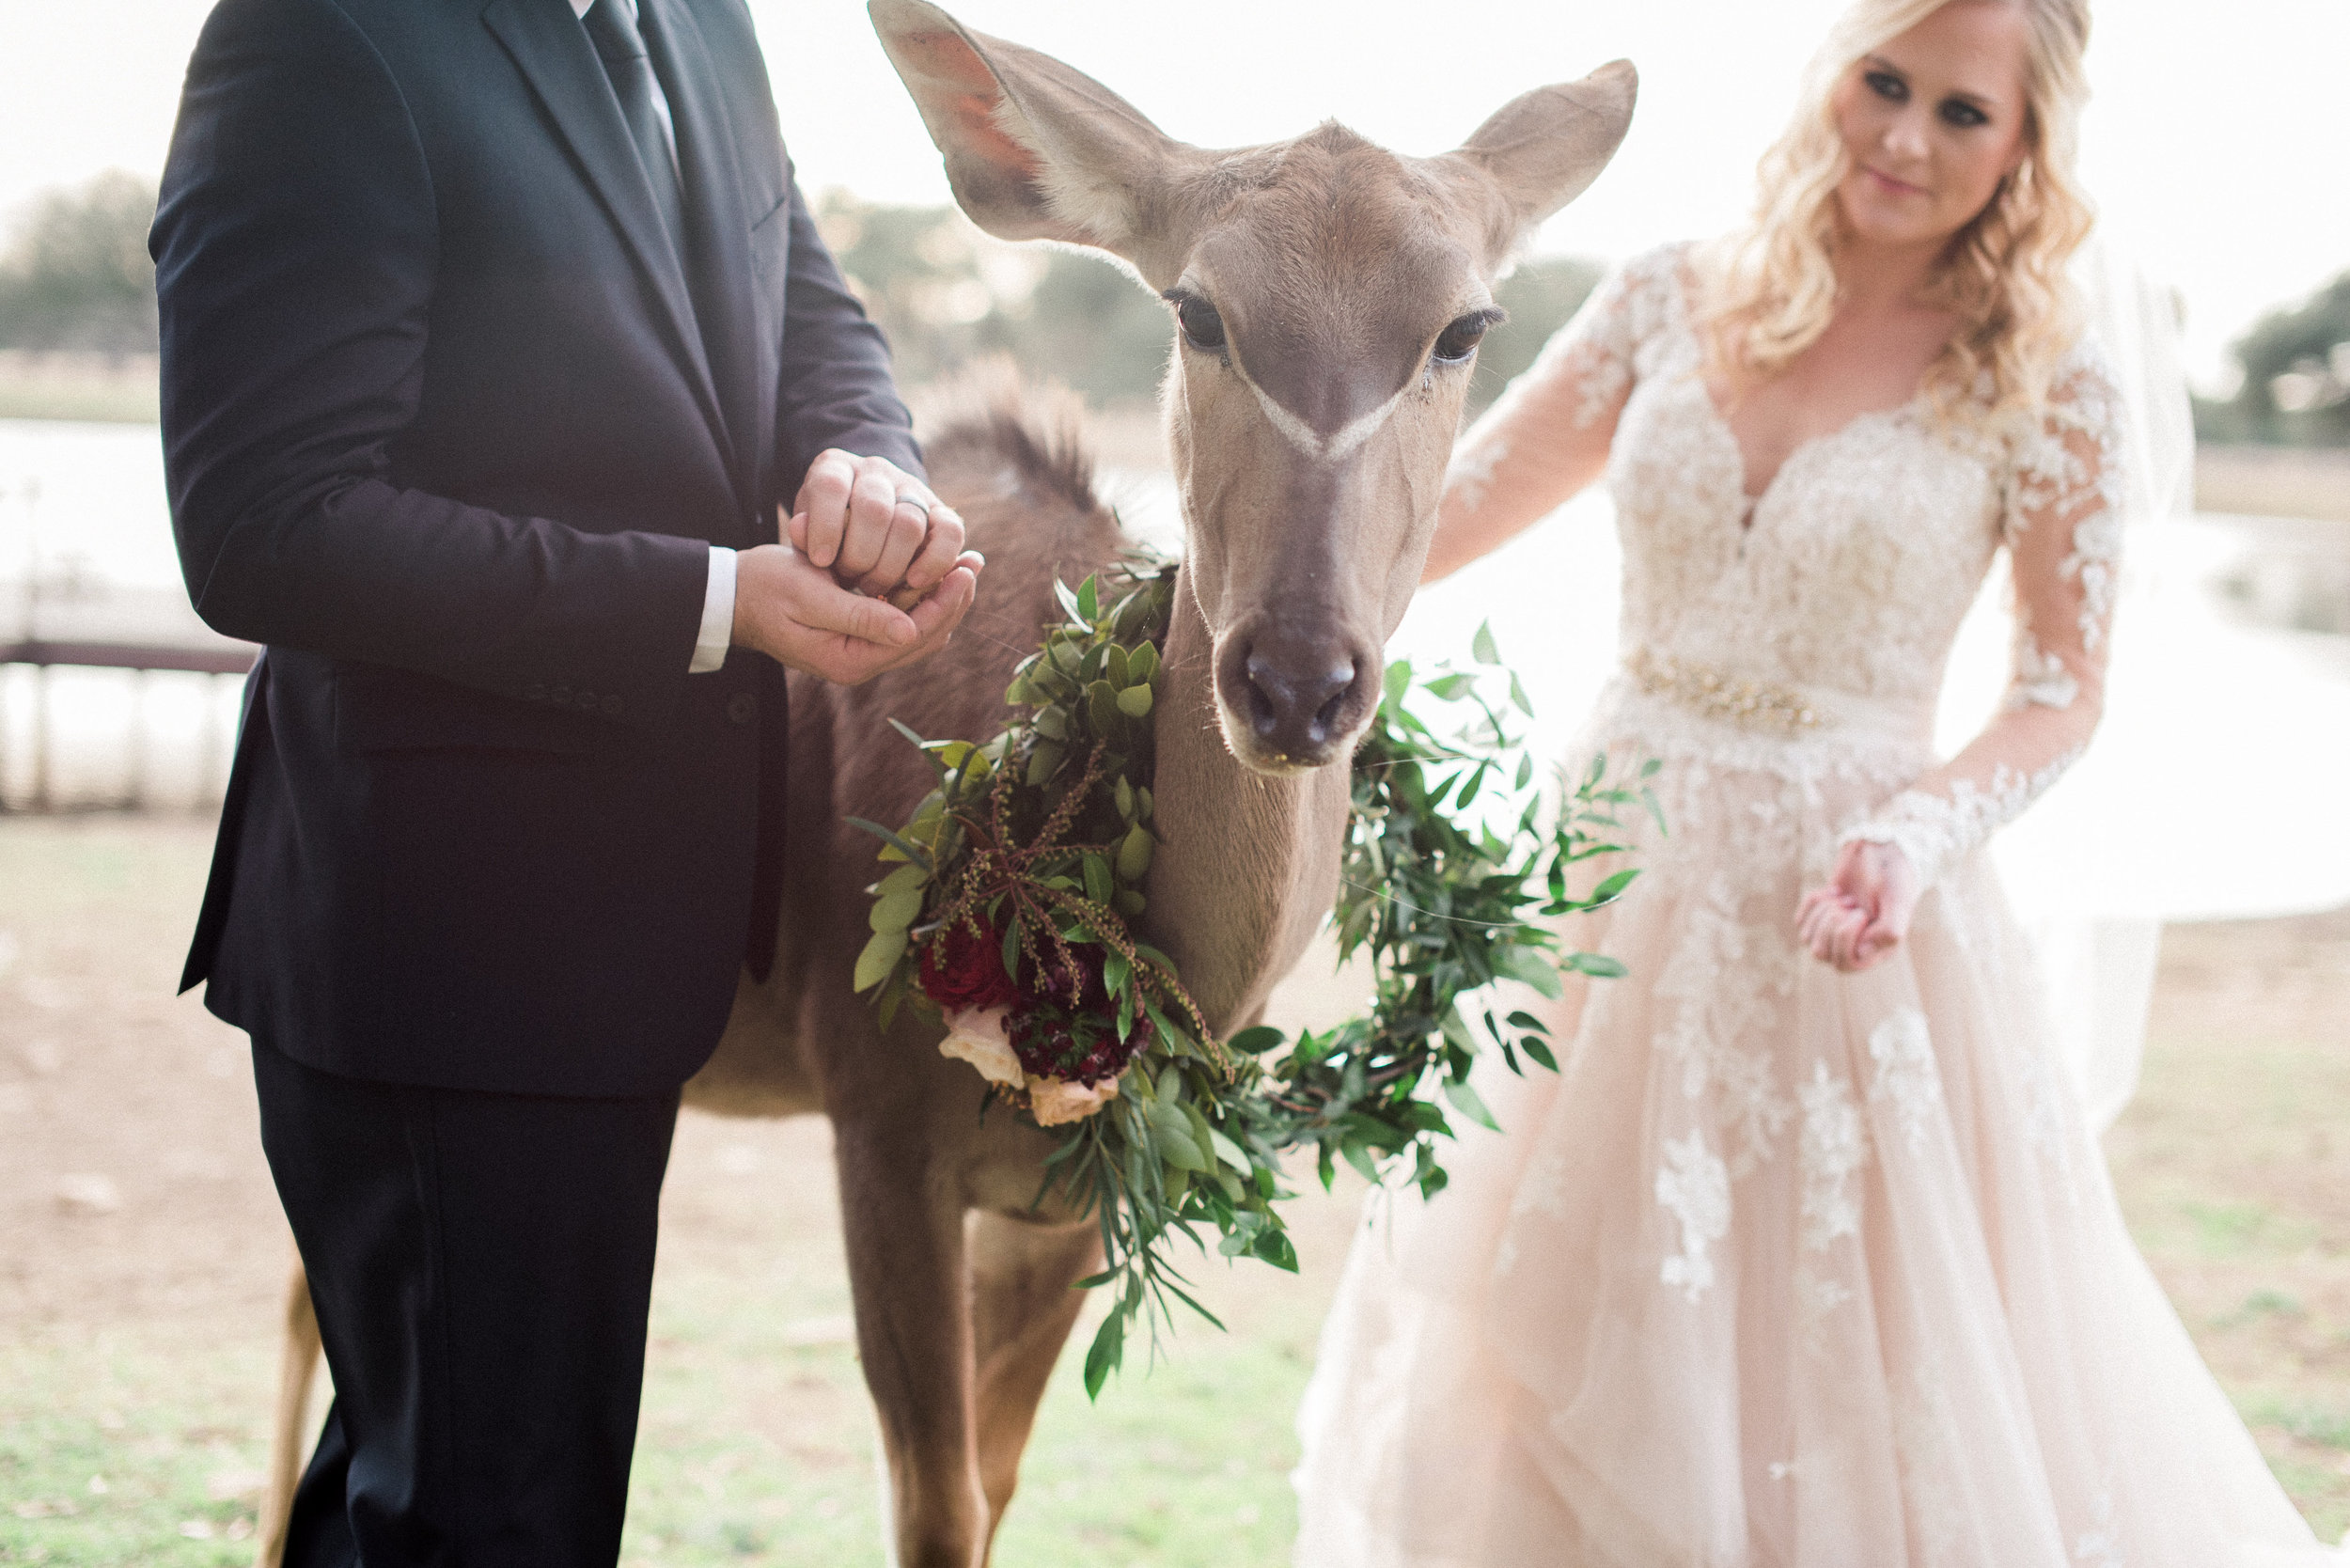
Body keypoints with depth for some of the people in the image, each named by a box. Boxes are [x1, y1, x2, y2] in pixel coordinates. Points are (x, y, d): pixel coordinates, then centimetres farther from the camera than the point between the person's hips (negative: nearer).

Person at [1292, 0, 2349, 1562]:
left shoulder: (2046, 385, -6)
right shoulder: (1672, 304, 2)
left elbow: (2064, 695, -3)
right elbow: (1449, 511, 4)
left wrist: (1919, 832, -20)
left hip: (1841, 909, -3)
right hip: (1623, 886, 3)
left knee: (1857, 1356, 5)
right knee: (1570, 1356, 13)